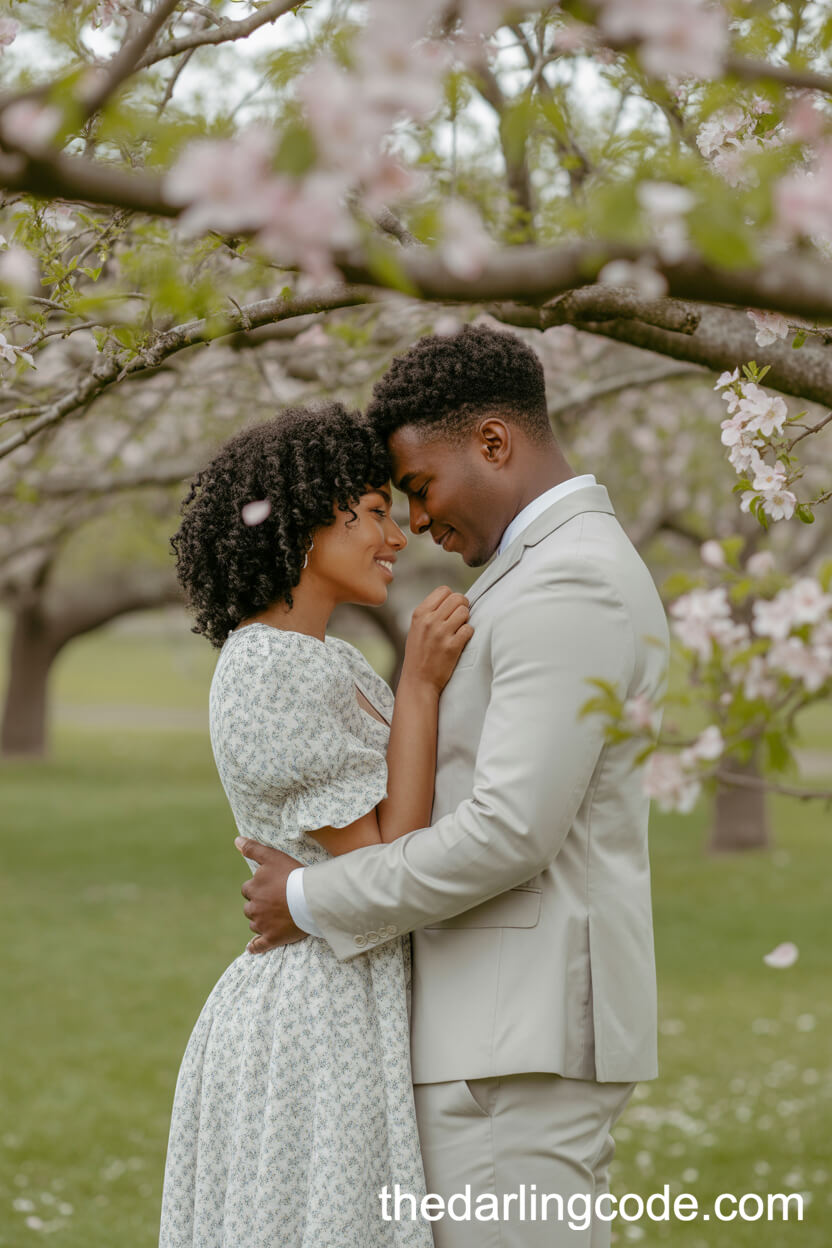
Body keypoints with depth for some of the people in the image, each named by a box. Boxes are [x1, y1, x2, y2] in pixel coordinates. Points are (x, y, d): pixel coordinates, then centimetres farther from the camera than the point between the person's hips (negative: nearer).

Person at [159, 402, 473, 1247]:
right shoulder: (268, 677, -16)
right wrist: (418, 685, -18)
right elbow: (383, 879, -18)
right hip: (321, 1028, -10)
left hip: (349, 1012, 10)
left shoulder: (326, 666, 14)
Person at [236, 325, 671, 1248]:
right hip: (515, 1022, 11)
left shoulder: (569, 587, -16)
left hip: (520, 1035, -11)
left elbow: (512, 833, -23)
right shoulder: (569, 570, 18)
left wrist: (315, 901, -12)